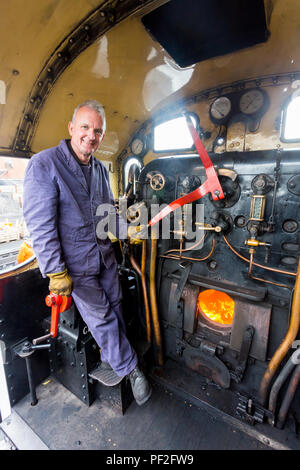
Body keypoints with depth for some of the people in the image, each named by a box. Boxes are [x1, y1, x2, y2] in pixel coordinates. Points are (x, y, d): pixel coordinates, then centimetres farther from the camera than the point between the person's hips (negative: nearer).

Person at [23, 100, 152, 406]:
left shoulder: (100, 169, 9)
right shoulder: (44, 165, -13)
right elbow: (40, 225, -18)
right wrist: (56, 273, -18)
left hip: (105, 256, 7)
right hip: (75, 265, -6)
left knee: (114, 310, 17)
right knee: (102, 319, 7)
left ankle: (111, 359, 43)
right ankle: (130, 369, 30)